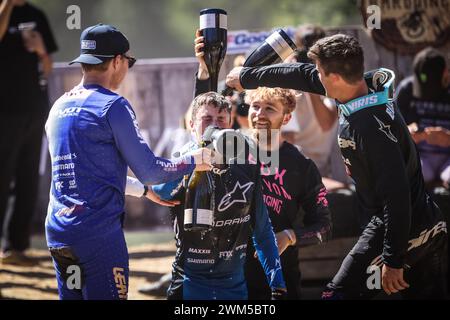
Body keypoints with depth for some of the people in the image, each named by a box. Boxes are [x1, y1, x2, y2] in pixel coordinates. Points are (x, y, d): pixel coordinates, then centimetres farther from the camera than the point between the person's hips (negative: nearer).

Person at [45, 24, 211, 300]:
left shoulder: (59, 107, 15)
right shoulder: (113, 106, -8)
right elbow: (148, 170, -9)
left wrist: (147, 190, 30)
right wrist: (193, 162, 8)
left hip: (57, 233, 8)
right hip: (99, 233, -7)